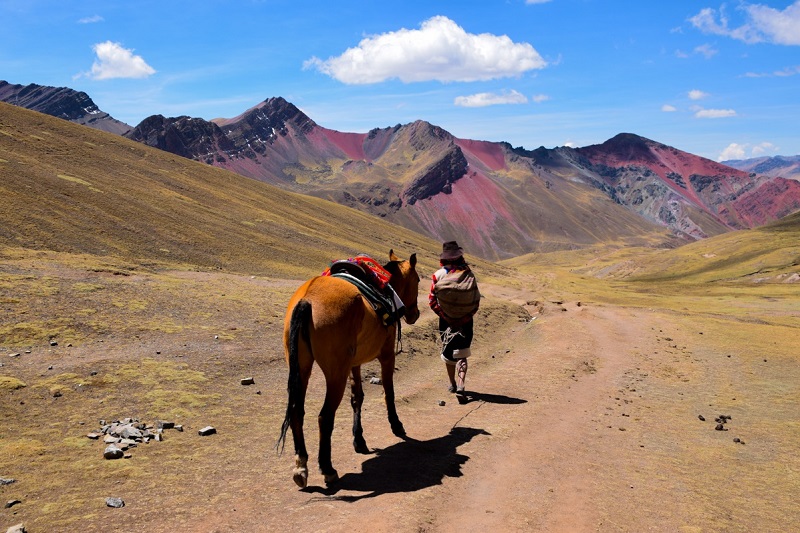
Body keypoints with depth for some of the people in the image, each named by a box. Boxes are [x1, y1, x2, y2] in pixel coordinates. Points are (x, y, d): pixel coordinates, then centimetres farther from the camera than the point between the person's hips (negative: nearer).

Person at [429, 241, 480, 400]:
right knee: (461, 354, 4)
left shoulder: (438, 275, -7)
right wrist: (466, 316, -2)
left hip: (445, 320, 0)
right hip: (465, 320, 0)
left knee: (448, 352, 18)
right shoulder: (468, 274, -4)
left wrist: (445, 316, -6)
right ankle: (461, 385, -15)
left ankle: (453, 384, 30)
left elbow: (432, 300, -10)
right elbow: (476, 299, -6)